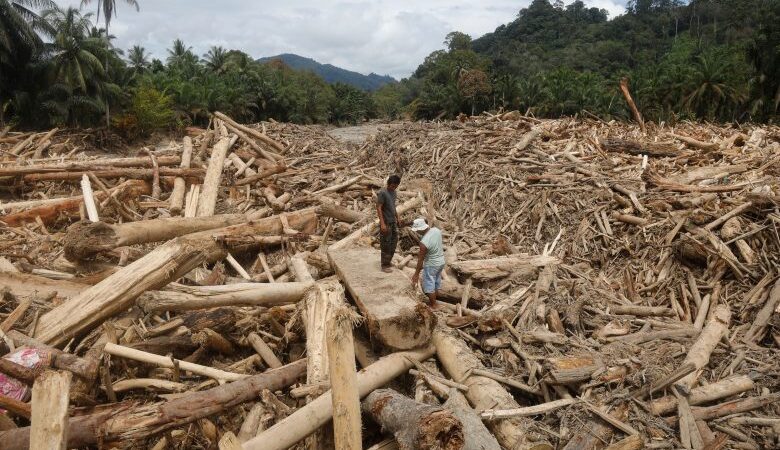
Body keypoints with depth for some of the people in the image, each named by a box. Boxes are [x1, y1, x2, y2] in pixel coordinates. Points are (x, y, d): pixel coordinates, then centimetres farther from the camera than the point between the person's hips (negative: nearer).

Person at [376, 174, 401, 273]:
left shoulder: (393, 192, 9)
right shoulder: (382, 193, -16)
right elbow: (378, 208, -20)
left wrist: (397, 218, 24)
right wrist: (382, 223, -26)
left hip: (393, 222, 8)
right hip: (386, 223, -8)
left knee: (394, 242, 16)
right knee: (386, 244, -2)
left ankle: (388, 261, 31)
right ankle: (385, 265, 7)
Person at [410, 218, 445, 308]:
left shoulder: (424, 242, -31)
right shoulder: (436, 229, -11)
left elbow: (420, 259, -22)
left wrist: (416, 274, -12)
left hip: (431, 265, -8)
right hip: (441, 261, 8)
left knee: (429, 285, 9)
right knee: (436, 281, 23)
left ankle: (433, 306, 19)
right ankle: (434, 299, 40)